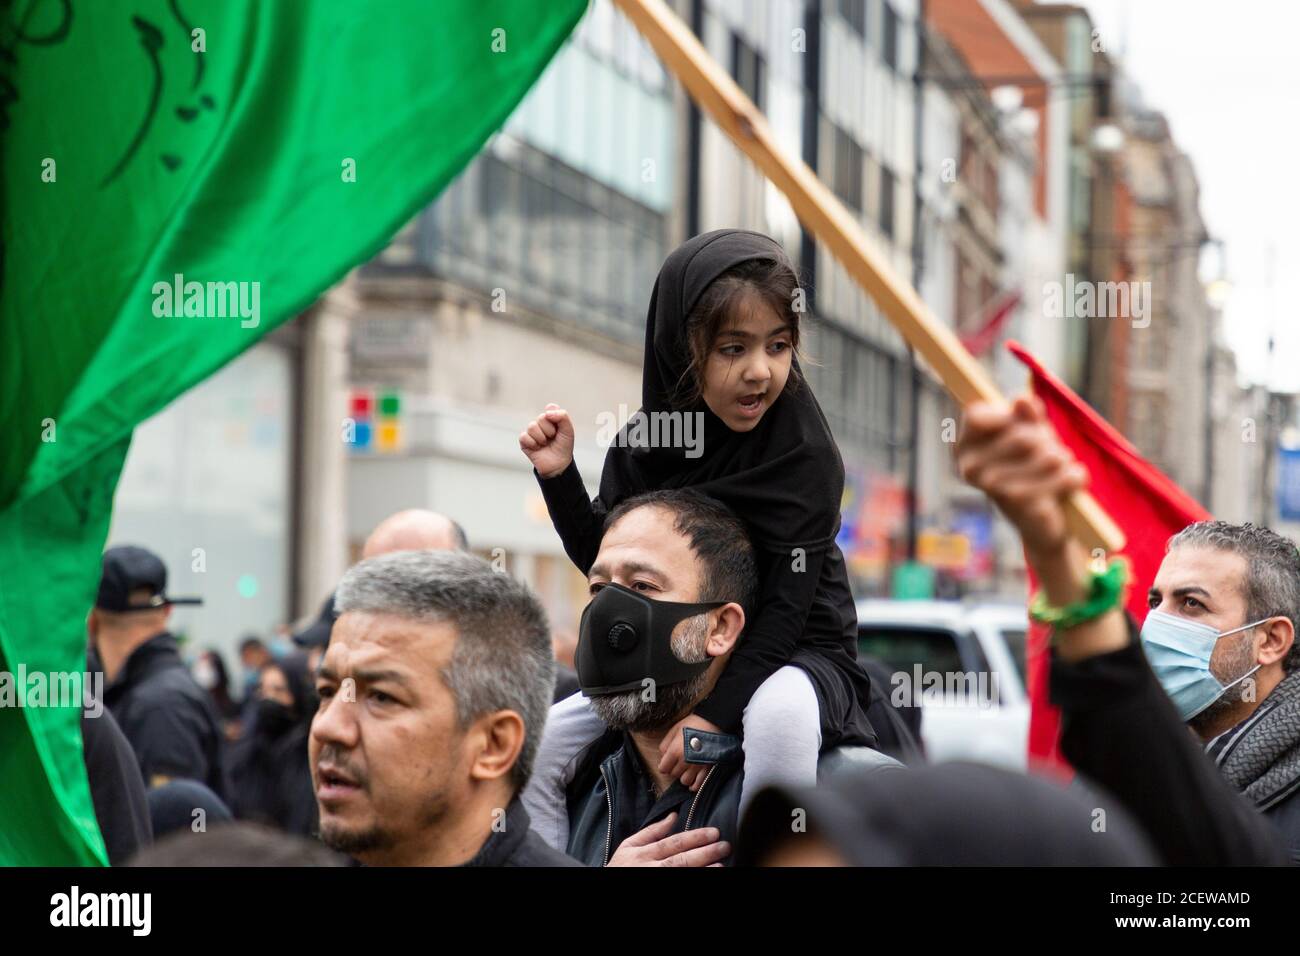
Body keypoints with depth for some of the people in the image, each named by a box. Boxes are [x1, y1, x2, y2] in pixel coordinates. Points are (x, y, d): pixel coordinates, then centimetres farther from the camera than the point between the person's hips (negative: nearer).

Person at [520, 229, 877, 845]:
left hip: (793, 655, -5)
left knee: (780, 712, -39)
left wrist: (714, 711, -29)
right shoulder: (643, 441, -3)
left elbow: (788, 604, -21)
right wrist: (559, 479, -12)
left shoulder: (804, 453, -18)